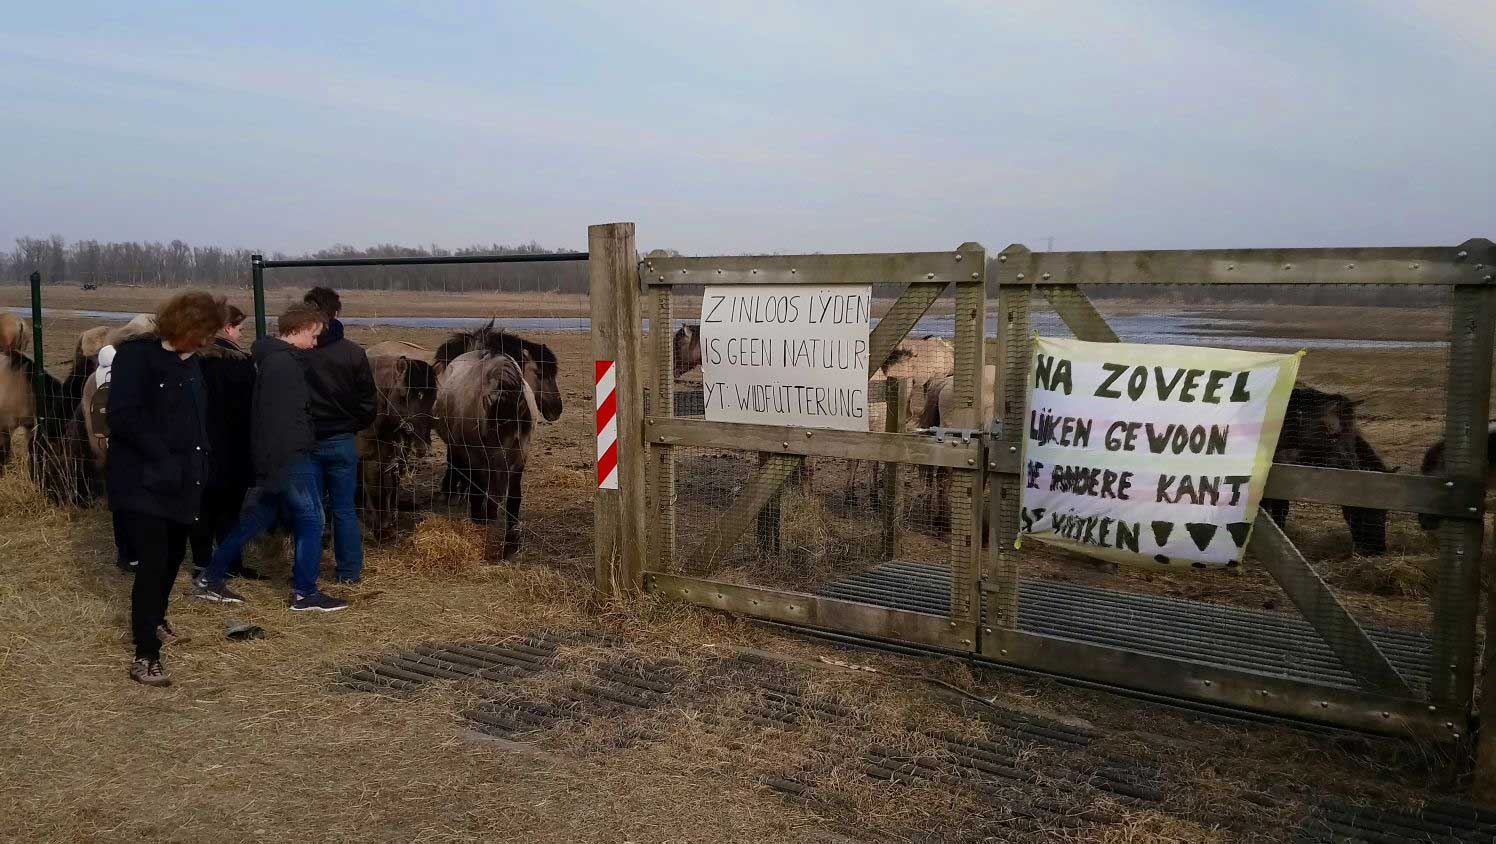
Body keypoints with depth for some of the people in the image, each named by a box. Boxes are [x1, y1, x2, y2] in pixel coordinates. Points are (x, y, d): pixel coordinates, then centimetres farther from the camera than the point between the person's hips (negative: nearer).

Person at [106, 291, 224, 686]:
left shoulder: (189, 362, 11)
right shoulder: (136, 355, -13)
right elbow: (123, 417, -21)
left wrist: (198, 461, 5)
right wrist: (163, 458, -23)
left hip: (181, 482, 8)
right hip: (143, 482, -8)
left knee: (173, 555, 20)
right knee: (153, 561, -11)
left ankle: (154, 618, 45)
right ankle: (145, 656, -5)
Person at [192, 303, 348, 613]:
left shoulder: (272, 357, 14)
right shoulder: (283, 363, -18)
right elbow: (278, 420, -23)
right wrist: (278, 467, -24)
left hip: (274, 457, 10)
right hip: (288, 457, -10)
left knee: (259, 516, 17)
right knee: (311, 520, 0)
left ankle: (209, 578, 23)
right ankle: (304, 593, 7)